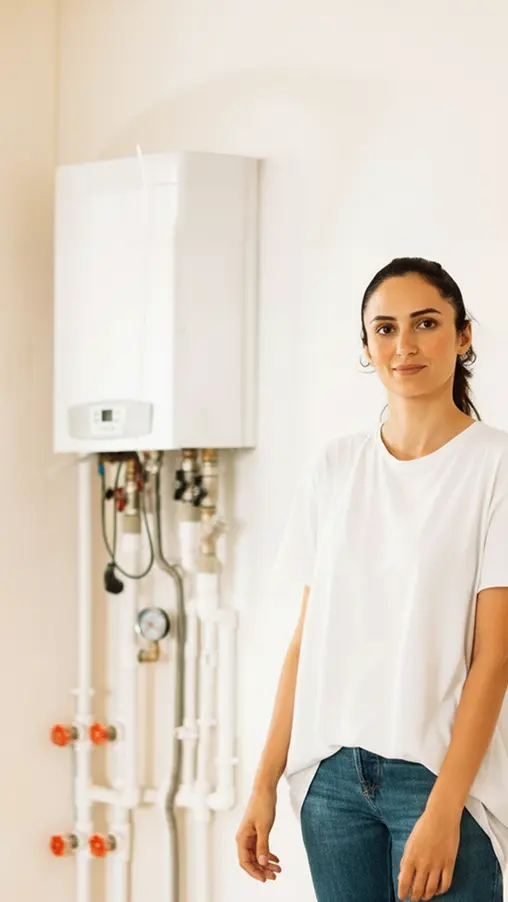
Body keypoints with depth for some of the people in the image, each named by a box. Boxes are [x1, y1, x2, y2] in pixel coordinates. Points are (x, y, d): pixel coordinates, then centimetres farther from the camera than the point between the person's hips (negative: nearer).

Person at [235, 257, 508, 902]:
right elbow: (306, 638, 10)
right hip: (332, 774, 4)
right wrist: (265, 783, 6)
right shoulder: (333, 469, 8)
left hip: (439, 772, -4)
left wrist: (443, 810, -15)